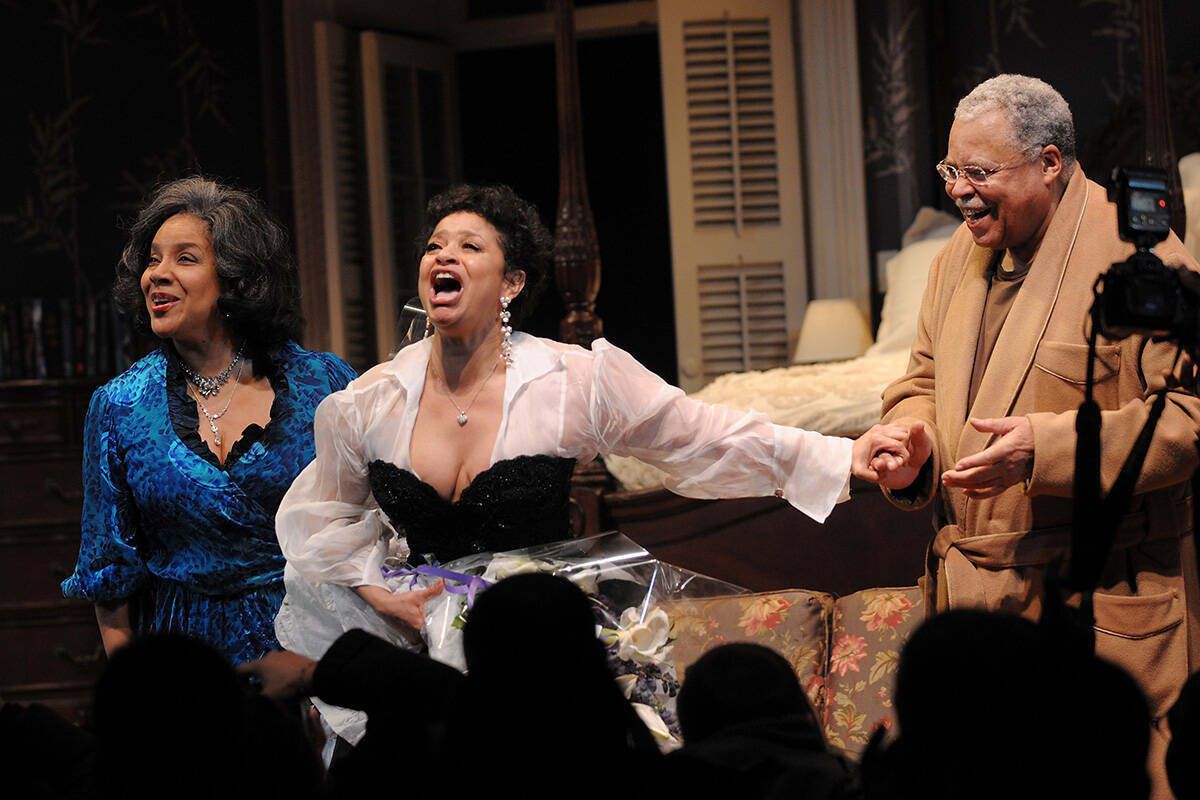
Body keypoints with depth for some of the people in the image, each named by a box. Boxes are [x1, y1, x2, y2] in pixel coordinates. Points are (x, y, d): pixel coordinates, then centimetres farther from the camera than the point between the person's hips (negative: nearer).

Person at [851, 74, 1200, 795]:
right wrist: (914, 436, 1)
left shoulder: (1137, 257, -10)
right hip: (972, 599, 7)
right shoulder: (962, 256, 15)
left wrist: (1053, 446, -23)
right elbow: (927, 378, 26)